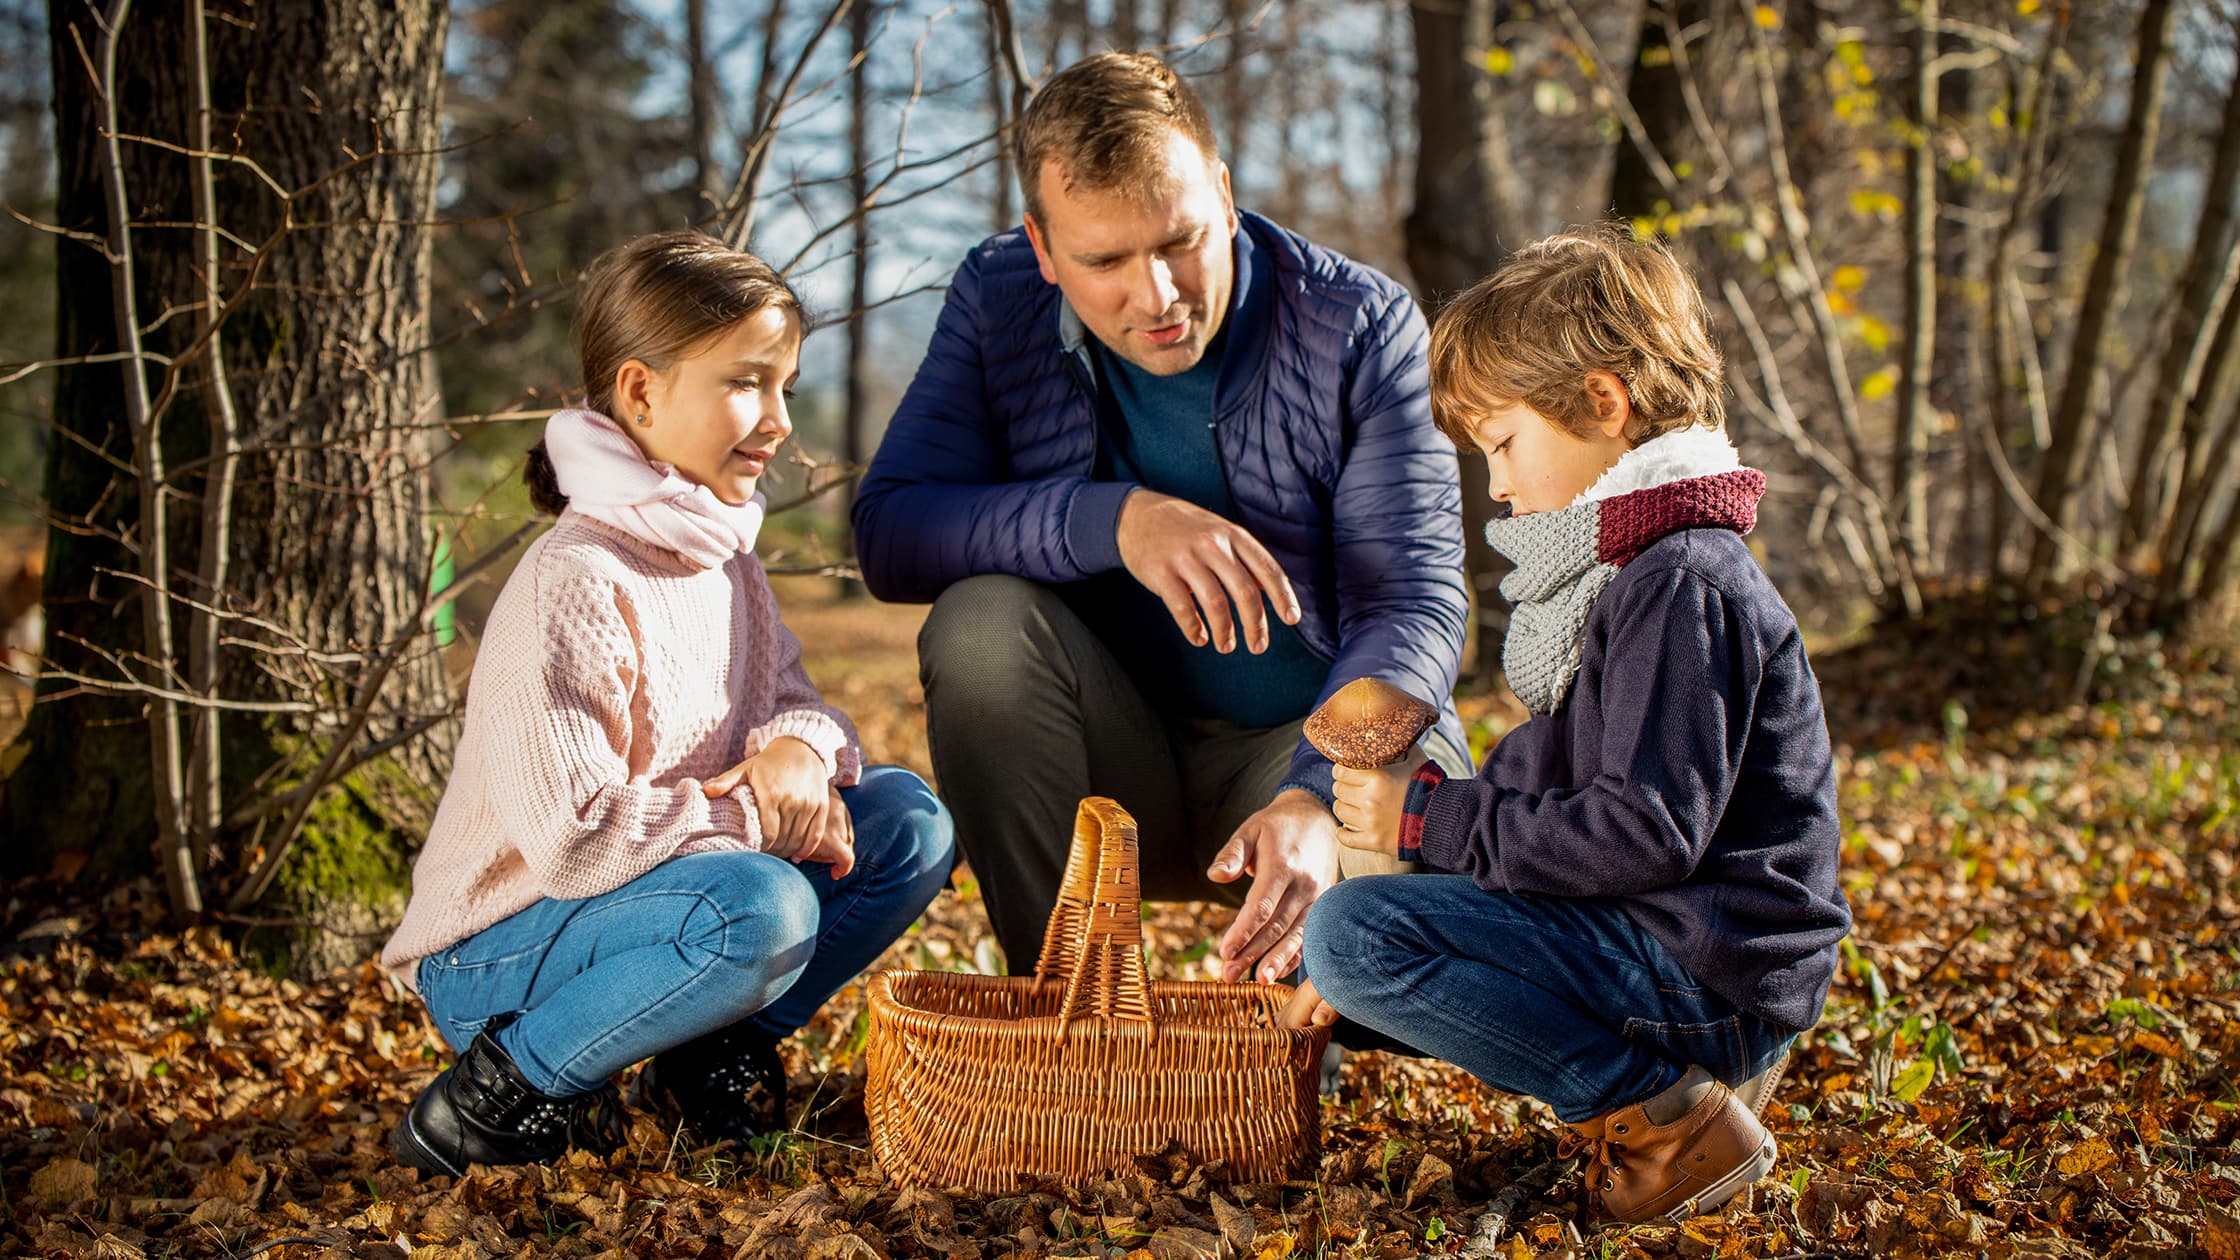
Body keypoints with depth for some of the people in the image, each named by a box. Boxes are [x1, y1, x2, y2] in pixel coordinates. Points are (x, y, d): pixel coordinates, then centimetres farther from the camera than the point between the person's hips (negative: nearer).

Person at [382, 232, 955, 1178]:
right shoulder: (574, 587, -24)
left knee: (908, 820, -4)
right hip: (494, 959, -8)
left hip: (651, 898, 9)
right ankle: (503, 1093, -15)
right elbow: (572, 837, -31)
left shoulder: (720, 558, 5)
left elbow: (791, 698, 9)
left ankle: (719, 1053, 5)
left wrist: (800, 748, -16)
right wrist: (755, 816, -20)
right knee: (760, 910, -37)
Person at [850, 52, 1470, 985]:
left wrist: (1317, 800, -38)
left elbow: (1411, 603, -19)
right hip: (1105, 763, 2)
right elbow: (887, 532, -16)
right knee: (980, 621, -28)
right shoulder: (998, 301, -6)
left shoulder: (1360, 327, -12)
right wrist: (1112, 519, -32)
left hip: (1302, 743, -1)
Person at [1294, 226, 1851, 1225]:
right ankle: (1688, 1065, 9)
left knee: (1352, 934, -22)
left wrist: (1432, 817, -19)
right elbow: (1543, 772, 18)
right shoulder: (1630, 570, 17)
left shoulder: (1681, 586, -18)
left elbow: (1649, 830, -24)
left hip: (1710, 970, -11)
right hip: (1647, 934, 11)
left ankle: (1660, 1112, -13)